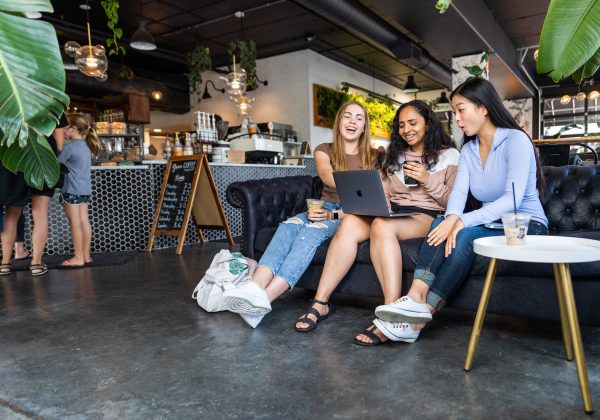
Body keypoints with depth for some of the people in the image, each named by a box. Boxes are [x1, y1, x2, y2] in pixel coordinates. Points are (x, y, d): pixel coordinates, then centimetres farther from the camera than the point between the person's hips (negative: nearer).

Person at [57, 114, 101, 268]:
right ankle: (85, 255, 13)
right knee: (84, 221, 9)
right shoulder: (86, 145, 12)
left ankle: (78, 258, -1)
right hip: (85, 189, 8)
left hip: (72, 190, -8)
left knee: (75, 223, -4)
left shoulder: (70, 146, -12)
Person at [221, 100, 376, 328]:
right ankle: (255, 288, -52)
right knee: (288, 226, -31)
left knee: (312, 231, -34)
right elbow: (328, 177, -14)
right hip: (324, 209, 3)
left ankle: (264, 299, -49)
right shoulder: (324, 150, 10)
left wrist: (334, 215, -21)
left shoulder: (372, 156, 8)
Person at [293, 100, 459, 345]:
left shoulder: (448, 155, 11)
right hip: (393, 214, 4)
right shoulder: (394, 156, 25)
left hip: (427, 217, -4)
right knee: (350, 222, -28)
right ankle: (320, 302, -28)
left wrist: (427, 180, -9)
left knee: (382, 225, -37)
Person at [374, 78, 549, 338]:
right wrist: (452, 217, -30)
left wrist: (462, 221, -35)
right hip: (492, 222, 5)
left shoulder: (516, 140, -12)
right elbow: (459, 191, -7)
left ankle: (424, 311, -35)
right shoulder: (468, 149, 9)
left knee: (466, 234, -33)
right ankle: (415, 297, -41)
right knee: (441, 224, -24)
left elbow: (512, 199, -24)